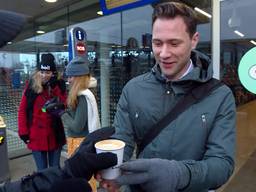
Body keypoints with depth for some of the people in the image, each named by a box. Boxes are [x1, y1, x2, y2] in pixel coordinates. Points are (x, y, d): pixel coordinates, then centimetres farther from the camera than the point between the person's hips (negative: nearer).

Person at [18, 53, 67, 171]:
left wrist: (55, 88, -17)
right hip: (36, 137, 0)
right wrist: (23, 132, -4)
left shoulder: (59, 86, -2)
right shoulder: (31, 87, -4)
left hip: (55, 135, 1)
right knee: (42, 170, 11)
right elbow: (22, 110, 0)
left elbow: (65, 107, -12)